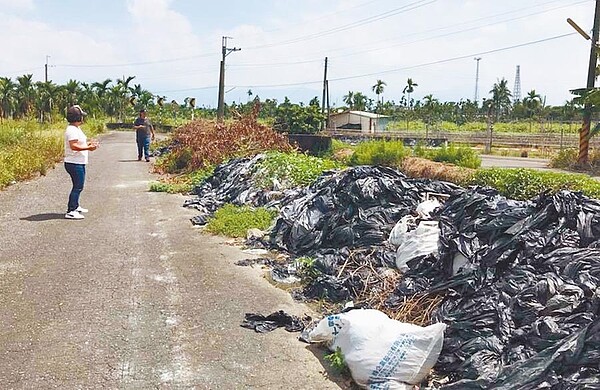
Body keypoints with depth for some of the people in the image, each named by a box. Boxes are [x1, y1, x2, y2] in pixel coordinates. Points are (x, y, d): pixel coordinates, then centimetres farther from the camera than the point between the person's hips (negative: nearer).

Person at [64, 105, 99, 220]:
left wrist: (88, 143, 14)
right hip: (74, 163, -11)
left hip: (79, 163, 11)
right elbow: (73, 146, -27)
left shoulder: (76, 129, 16)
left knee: (78, 186, 21)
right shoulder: (72, 130, -18)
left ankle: (75, 207, 34)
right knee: (78, 187, -9)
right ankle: (70, 212, -7)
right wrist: (88, 148, -29)